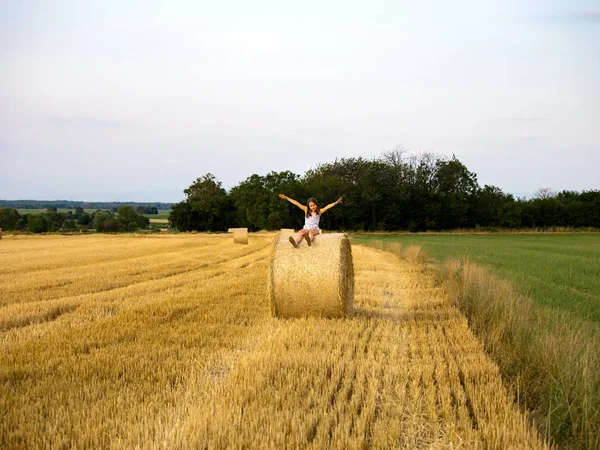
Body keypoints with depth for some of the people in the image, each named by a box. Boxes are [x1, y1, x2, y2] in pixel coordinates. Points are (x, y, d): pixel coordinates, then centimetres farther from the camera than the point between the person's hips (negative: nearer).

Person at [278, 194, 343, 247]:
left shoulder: (319, 211, 8)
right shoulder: (306, 210, 13)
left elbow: (328, 206, -4)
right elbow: (296, 203, 10)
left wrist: (336, 203, -18)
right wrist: (286, 198, 9)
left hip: (315, 229, -2)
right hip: (306, 228, 2)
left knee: (311, 231, -38)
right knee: (300, 232, -31)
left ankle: (309, 241, -71)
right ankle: (295, 242, -61)